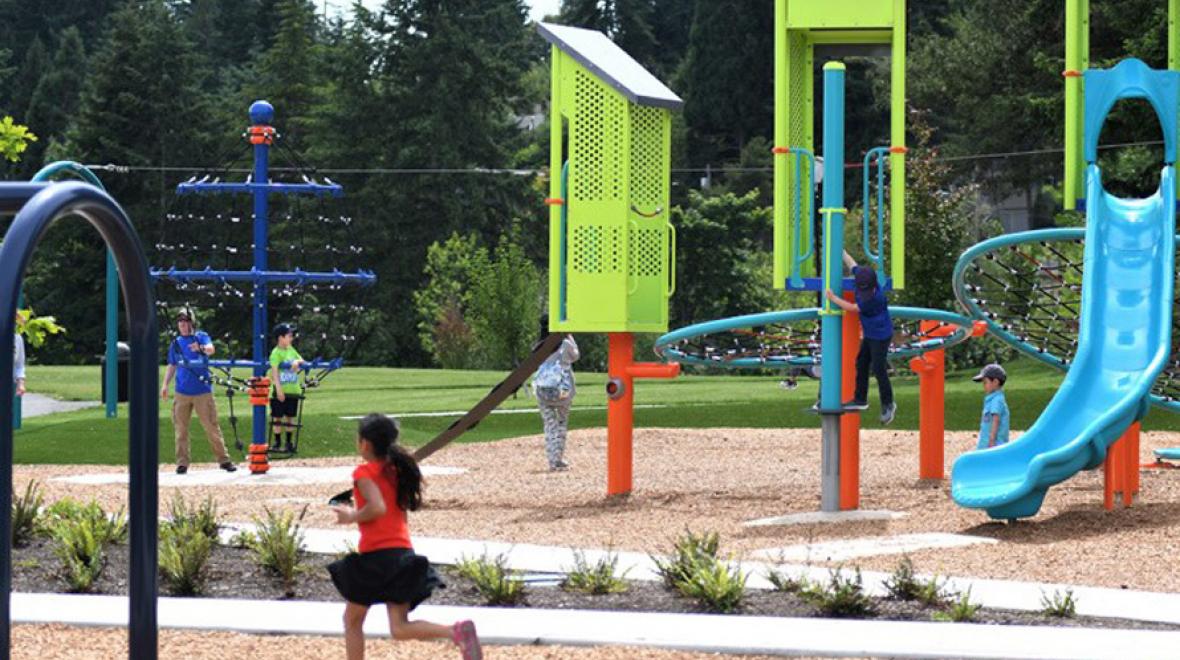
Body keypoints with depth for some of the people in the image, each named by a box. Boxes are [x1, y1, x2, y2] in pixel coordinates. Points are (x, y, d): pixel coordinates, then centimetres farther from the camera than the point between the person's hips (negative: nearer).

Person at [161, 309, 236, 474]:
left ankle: (224, 460, 1)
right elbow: (172, 366, 17)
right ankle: (182, 462, 6)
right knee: (181, 429, 2)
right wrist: (165, 384, 3)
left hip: (202, 391, -4)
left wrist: (201, 348, -44)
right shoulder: (175, 343, 12)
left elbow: (211, 349, -20)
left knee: (212, 427, -3)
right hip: (182, 392, 4)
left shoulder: (201, 337, 1)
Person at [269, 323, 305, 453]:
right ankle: (277, 442, 6)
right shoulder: (276, 353, -10)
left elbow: (302, 360, 14)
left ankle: (288, 442, 17)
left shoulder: (291, 350, 11)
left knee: (290, 417, 10)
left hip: (292, 391, 7)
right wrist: (279, 389, -23)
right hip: (280, 391, -7)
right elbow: (274, 371, -16)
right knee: (278, 418, 0)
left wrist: (297, 362, -12)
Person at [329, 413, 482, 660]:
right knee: (400, 628, 0)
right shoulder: (397, 469, 15)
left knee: (352, 620, 12)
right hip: (404, 554, 6)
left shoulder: (364, 472, -8)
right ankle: (457, 631, -24)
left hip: (376, 556, -6)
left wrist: (352, 517, -6)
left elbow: (378, 508, -23)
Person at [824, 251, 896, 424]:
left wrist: (833, 298, -14)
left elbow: (853, 308, -23)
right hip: (869, 334, 9)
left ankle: (888, 405, 13)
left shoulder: (877, 298, -33)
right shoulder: (860, 275, -13)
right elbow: (851, 262, 6)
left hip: (880, 336, -9)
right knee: (861, 365, 16)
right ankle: (860, 400, 29)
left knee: (879, 369, -2)